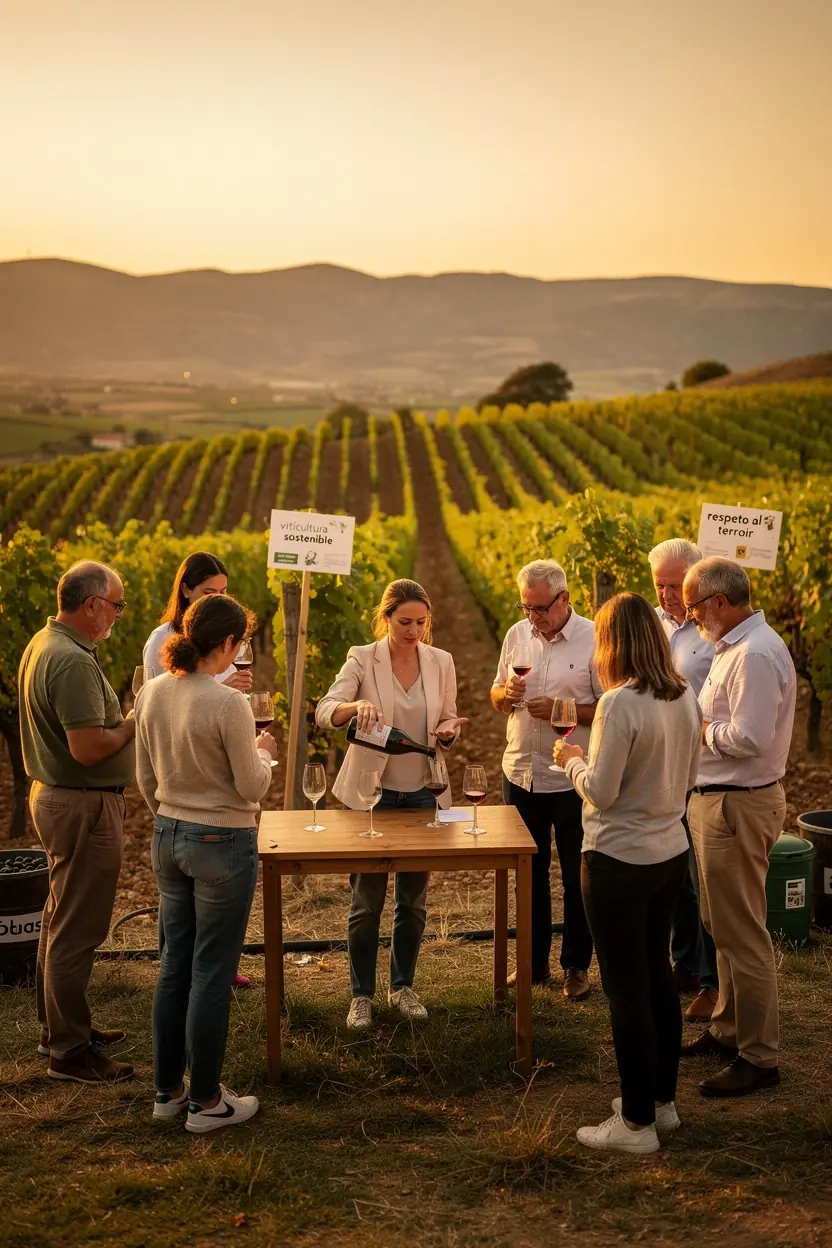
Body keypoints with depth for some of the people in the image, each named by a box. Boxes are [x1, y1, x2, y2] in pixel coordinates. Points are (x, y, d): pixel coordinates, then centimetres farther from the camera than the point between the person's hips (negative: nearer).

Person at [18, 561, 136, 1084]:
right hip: (84, 806, -11)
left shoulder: (44, 643, 9)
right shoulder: (72, 661, -25)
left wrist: (122, 716, 10)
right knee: (77, 929, -1)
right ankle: (70, 1052, 9)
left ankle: (60, 1027, 34)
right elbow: (88, 747, -29)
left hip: (55, 796, 11)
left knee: (61, 920, 20)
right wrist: (137, 723, -15)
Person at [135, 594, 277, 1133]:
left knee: (175, 965, 17)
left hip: (168, 840, 7)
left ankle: (168, 1089, 27)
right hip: (223, 844, -7)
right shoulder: (228, 704, -21)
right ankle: (206, 1101, 15)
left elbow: (146, 779, 10)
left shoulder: (152, 693, 0)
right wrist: (263, 752, 5)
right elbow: (252, 787, -14)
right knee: (212, 973, 4)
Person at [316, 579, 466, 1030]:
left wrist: (448, 731, -13)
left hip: (422, 793, 3)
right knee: (367, 901, 5)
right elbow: (325, 711, -21)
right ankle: (361, 994, 20)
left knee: (413, 900, 13)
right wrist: (357, 706, -42)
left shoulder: (441, 662, 1)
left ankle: (403, 986, 31)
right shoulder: (363, 659, -9)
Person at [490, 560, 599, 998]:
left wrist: (563, 710, -21)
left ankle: (577, 965, 20)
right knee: (530, 873, 15)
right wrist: (506, 693, -9)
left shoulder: (593, 640, -10)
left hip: (572, 780, -5)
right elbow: (497, 698, 14)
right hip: (520, 775, 5)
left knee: (576, 878, 7)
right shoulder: (517, 635, 5)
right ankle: (535, 961, 28)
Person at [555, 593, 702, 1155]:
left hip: (620, 861, -8)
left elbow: (600, 793, -19)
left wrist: (573, 760, -2)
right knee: (658, 973, 20)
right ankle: (663, 1099, 33)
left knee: (627, 988, 3)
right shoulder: (686, 698, 1)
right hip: (671, 853, 8)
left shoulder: (620, 704, -22)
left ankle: (637, 1122, 13)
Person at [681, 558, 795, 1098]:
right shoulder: (736, 645, 12)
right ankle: (730, 1028, 34)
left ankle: (759, 1057, 8)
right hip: (719, 799, 11)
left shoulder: (756, 654, -21)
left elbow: (748, 737, -27)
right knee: (723, 925, 20)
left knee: (741, 932, -2)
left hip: (739, 805, -11)